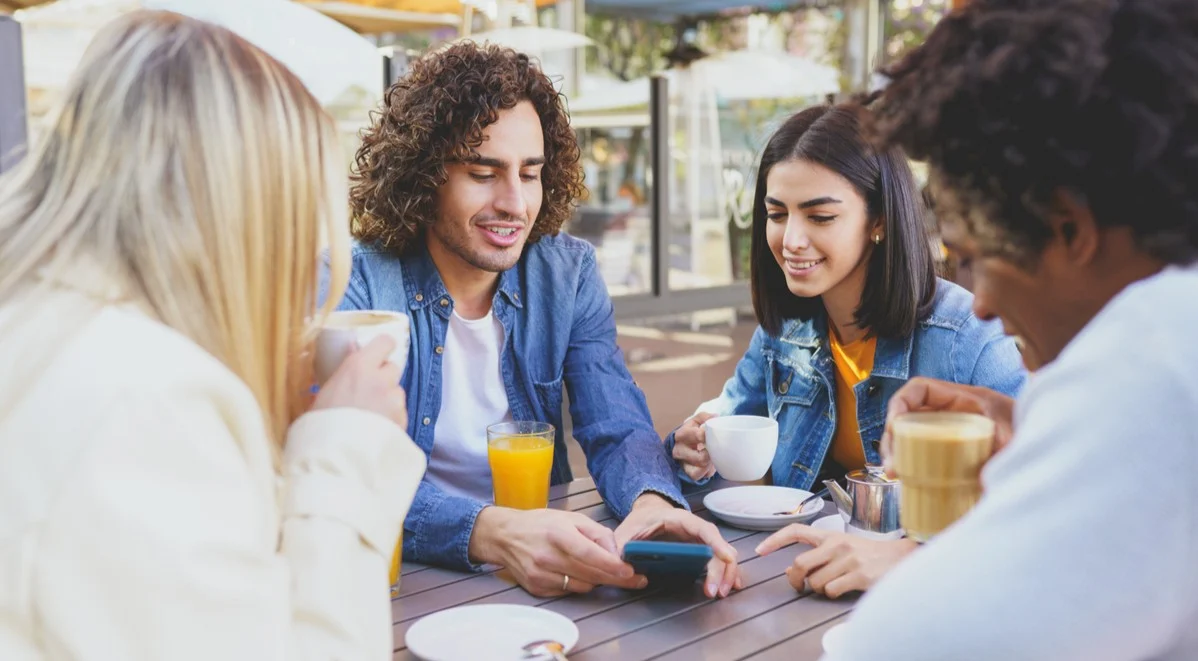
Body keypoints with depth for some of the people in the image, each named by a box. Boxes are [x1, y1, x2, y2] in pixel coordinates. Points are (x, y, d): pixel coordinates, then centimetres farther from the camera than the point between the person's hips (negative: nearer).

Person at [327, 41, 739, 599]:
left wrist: (653, 503, -26)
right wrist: (492, 532, -38)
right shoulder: (354, 285, -12)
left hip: (543, 577, 3)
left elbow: (618, 430, -3)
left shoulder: (569, 274, 2)